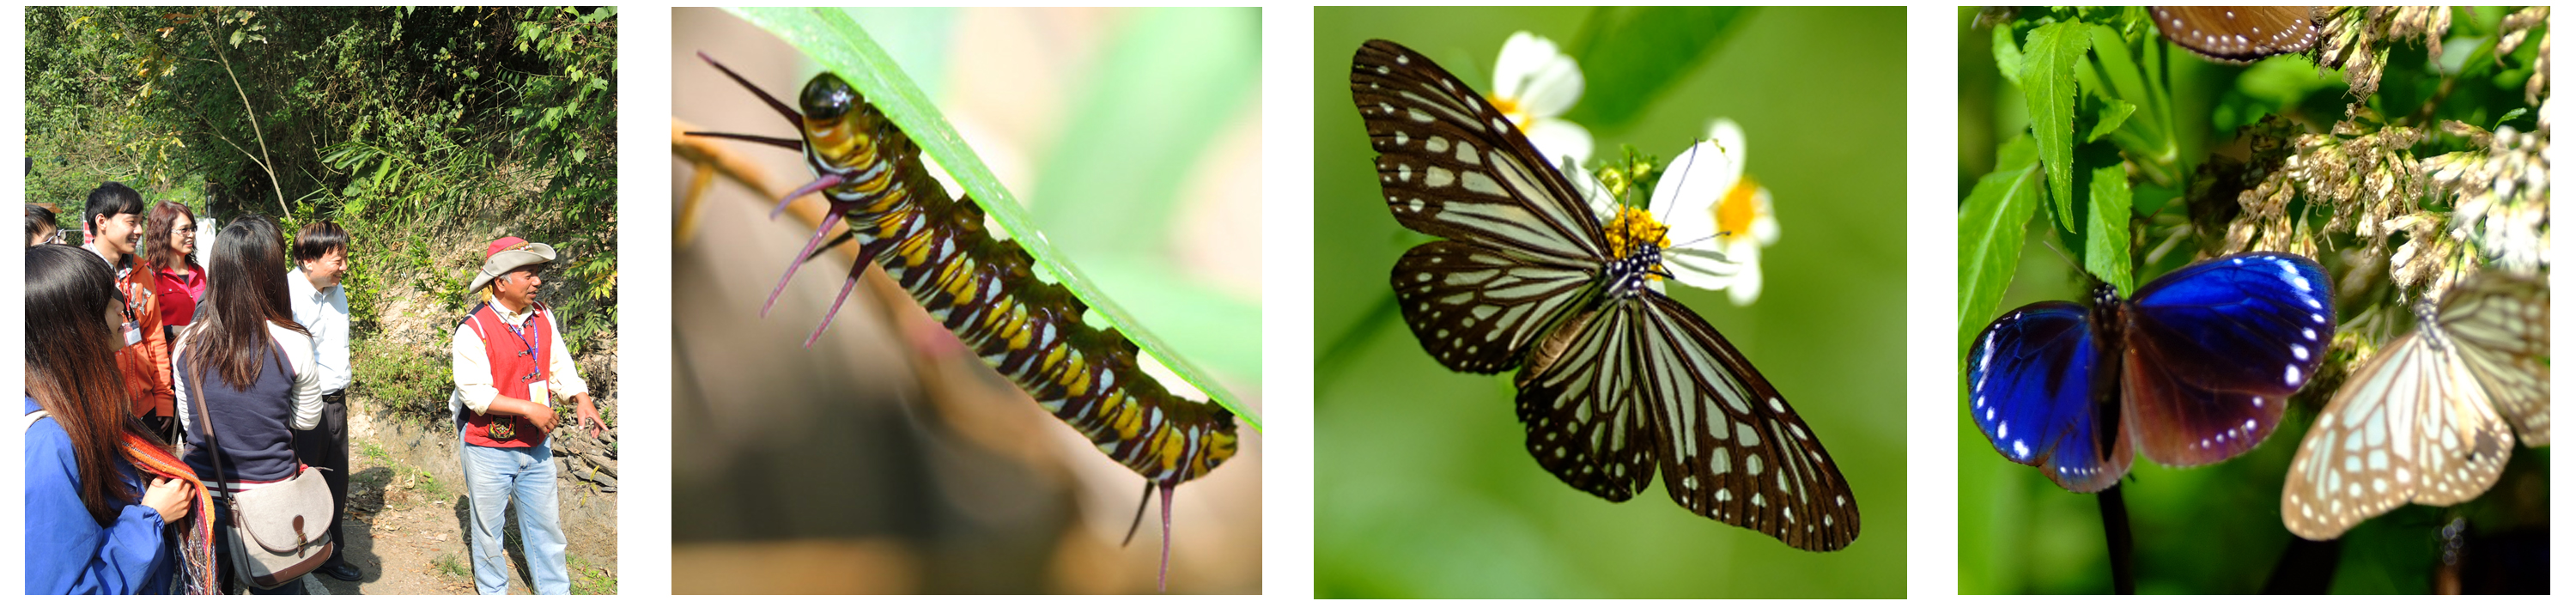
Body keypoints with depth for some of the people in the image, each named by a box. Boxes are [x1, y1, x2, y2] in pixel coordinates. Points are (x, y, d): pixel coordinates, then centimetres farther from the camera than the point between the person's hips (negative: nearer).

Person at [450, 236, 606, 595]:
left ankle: (556, 593, 22)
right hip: (488, 448, -5)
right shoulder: (473, 330, -17)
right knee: (489, 528, 10)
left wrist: (581, 400, -13)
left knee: (545, 525, 12)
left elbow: (560, 364, 7)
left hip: (535, 446, 5)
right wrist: (529, 408, -25)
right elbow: (474, 392, -21)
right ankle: (493, 592, 28)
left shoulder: (542, 317, 2)